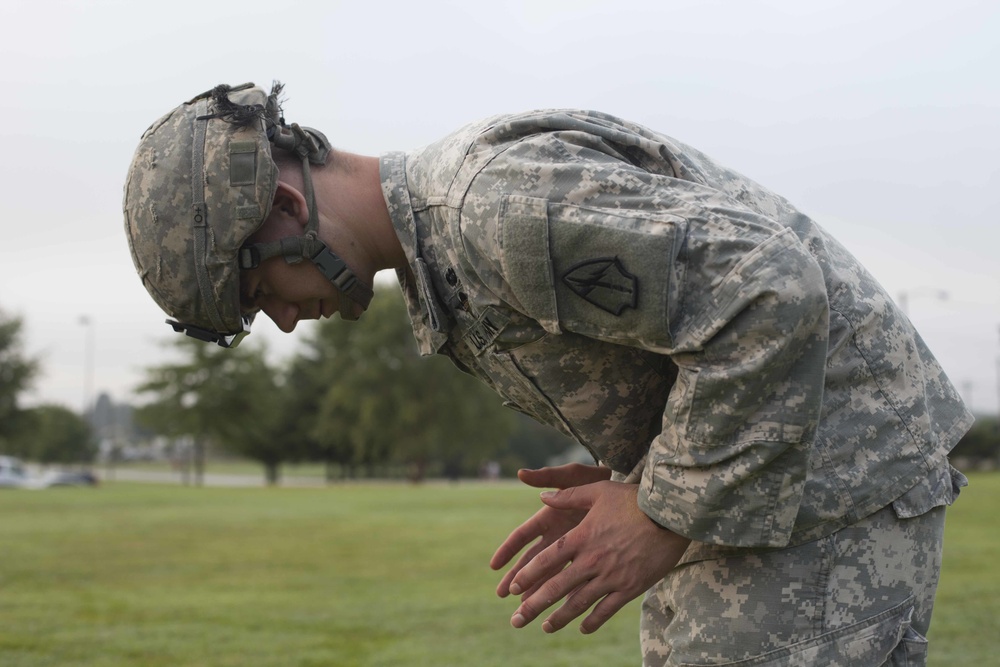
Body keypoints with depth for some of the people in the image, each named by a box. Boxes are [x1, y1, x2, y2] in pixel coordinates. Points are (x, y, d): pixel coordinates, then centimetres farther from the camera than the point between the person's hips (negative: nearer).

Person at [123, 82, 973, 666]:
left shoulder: (506, 207, -23)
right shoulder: (445, 250, 11)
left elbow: (773, 299, -28)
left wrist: (663, 513, -20)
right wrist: (627, 483, 6)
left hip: (835, 480, -10)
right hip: (738, 492, 10)